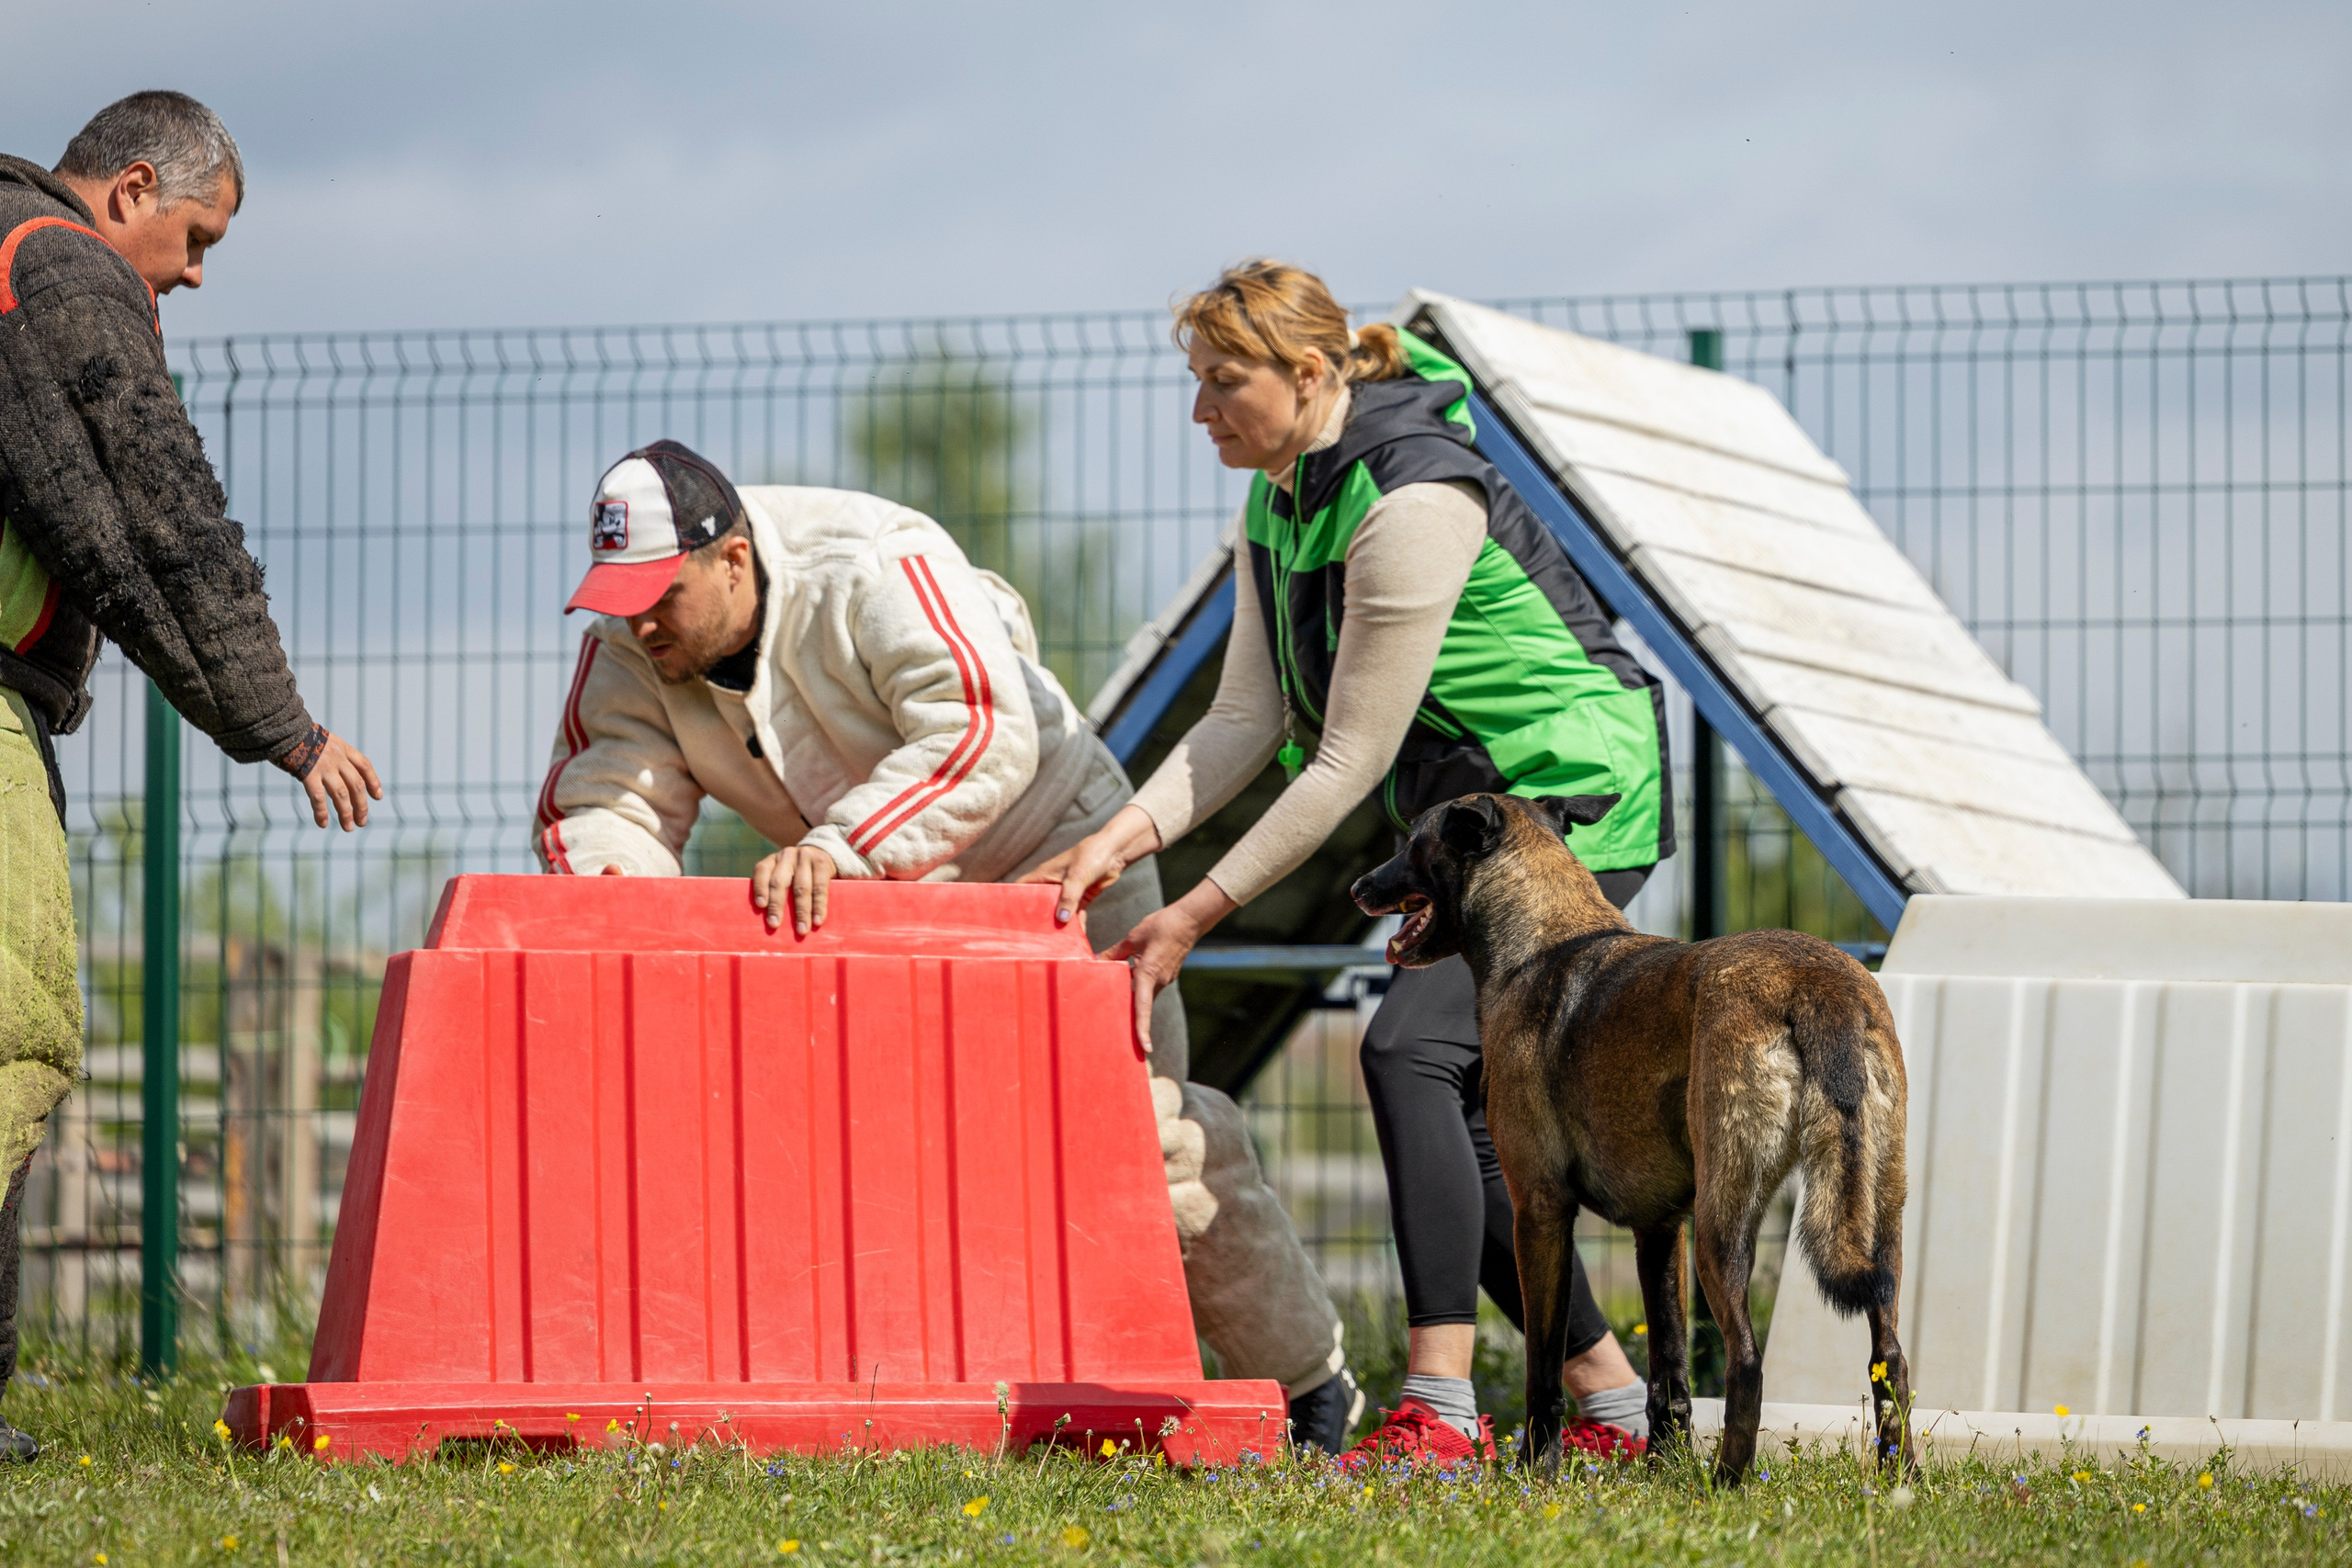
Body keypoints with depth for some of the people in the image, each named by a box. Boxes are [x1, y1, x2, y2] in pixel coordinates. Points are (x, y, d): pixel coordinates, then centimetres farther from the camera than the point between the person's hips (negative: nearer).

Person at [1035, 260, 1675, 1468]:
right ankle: (1611, 1404, 17)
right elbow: (1250, 714, 4)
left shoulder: (1412, 503, -25)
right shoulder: (1277, 499, 4)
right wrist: (1129, 836, -11)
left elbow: (1350, 765, -23)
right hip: (1469, 816, 10)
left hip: (1570, 802, -10)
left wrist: (1196, 915, -20)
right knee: (1461, 1120, 7)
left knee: (1410, 1051, -24)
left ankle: (1438, 1412, -29)